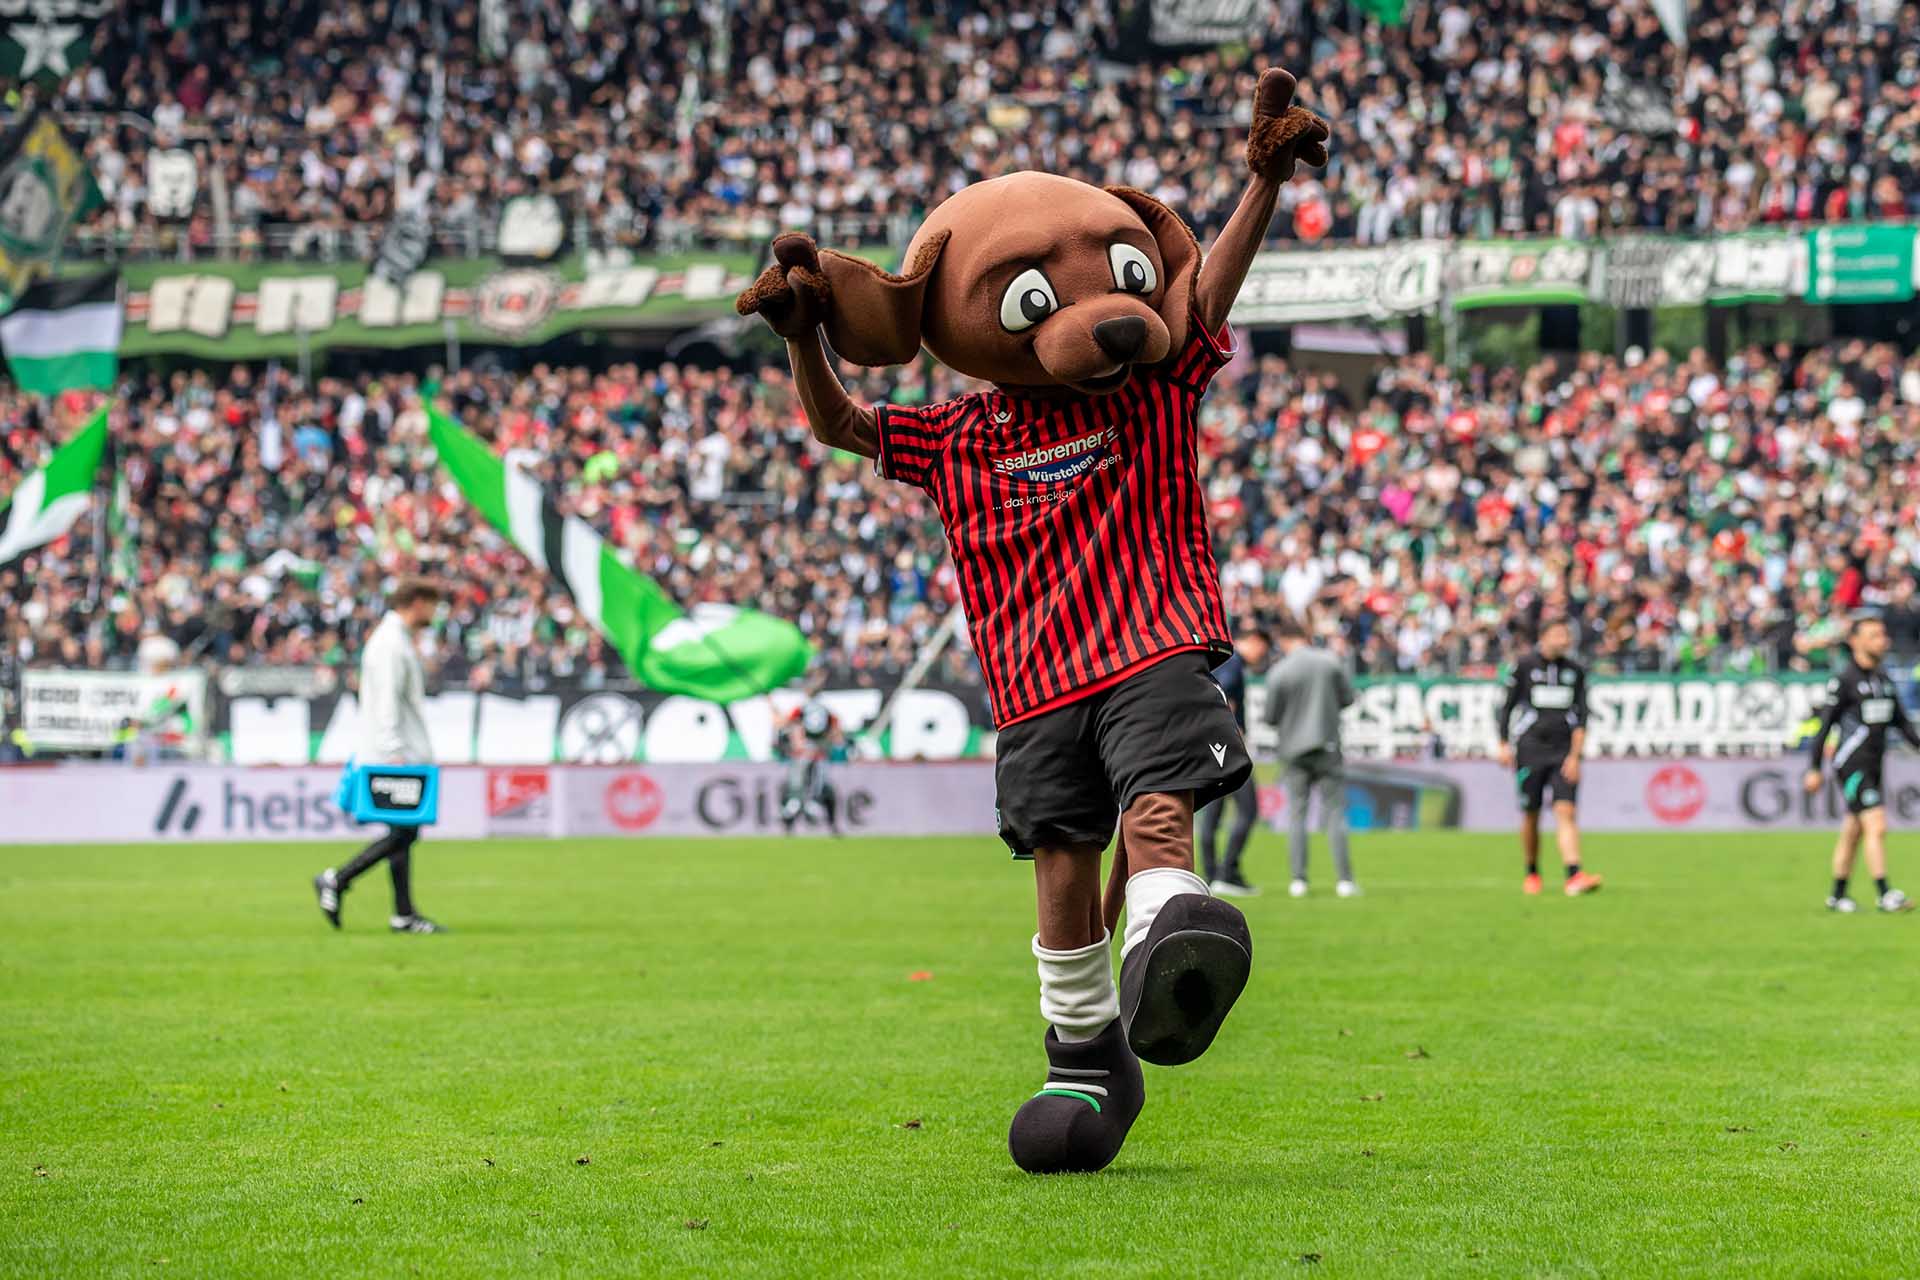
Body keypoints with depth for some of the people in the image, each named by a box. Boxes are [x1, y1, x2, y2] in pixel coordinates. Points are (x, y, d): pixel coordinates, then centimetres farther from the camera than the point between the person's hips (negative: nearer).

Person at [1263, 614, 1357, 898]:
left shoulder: (1278, 672, -9)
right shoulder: (1330, 661, -4)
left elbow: (1271, 717, -5)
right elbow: (1347, 698, 3)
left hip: (1295, 749, -1)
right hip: (1326, 745, 1)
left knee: (1296, 813, 7)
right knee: (1335, 812, 3)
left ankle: (1298, 879, 1)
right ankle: (1344, 879, -3)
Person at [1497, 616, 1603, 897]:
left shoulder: (1575, 671, 9)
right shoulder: (1524, 666, 1)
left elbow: (1580, 716, 8)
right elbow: (1507, 706, 7)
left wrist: (1575, 756, 0)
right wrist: (1504, 745, 2)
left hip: (1563, 753, 1)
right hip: (1530, 750, -1)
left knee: (1565, 811, -13)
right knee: (1530, 815, 3)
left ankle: (1574, 876, -23)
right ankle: (1532, 873, 22)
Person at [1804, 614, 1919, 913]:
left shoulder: (1884, 680, 14)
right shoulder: (1843, 680, -9)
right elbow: (1825, 724, -8)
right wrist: (1815, 768, -10)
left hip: (1873, 765, 7)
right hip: (1852, 765, -7)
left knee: (1852, 833, 13)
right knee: (1876, 827, -16)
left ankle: (1837, 896, 22)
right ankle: (1885, 895, -18)